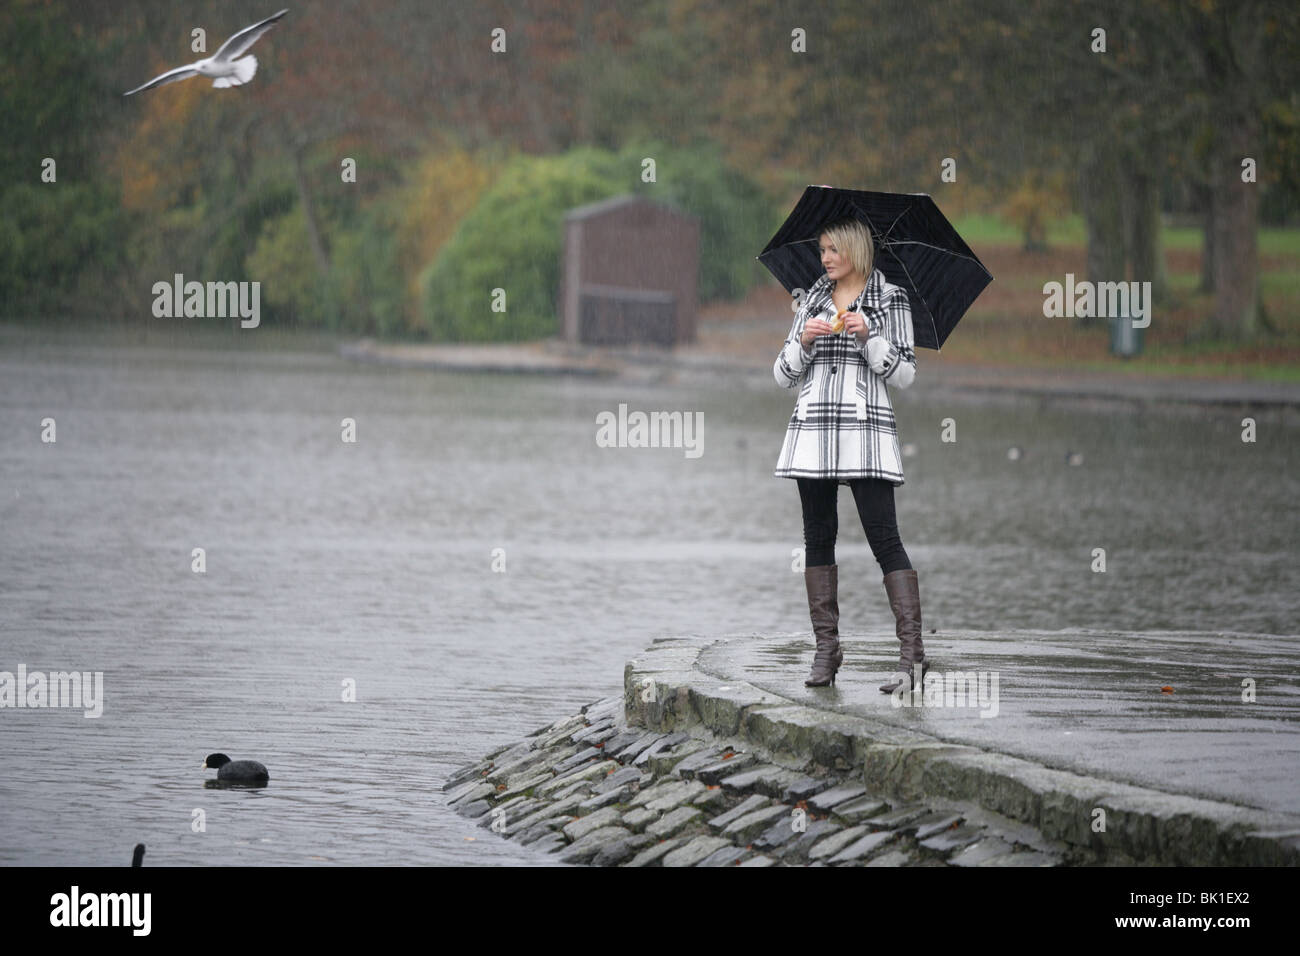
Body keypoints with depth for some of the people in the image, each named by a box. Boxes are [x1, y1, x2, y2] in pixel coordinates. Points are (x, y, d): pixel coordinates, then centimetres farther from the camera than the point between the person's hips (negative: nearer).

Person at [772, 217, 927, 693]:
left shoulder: (891, 300, 4)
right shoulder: (812, 301, 15)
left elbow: (903, 373, -1)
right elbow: (784, 375, 13)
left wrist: (868, 336, -14)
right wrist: (804, 341, -6)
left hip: (865, 426, -5)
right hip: (812, 428, 5)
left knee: (883, 535, -11)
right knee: (818, 537, 4)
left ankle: (912, 651, -15)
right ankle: (826, 649, 10)